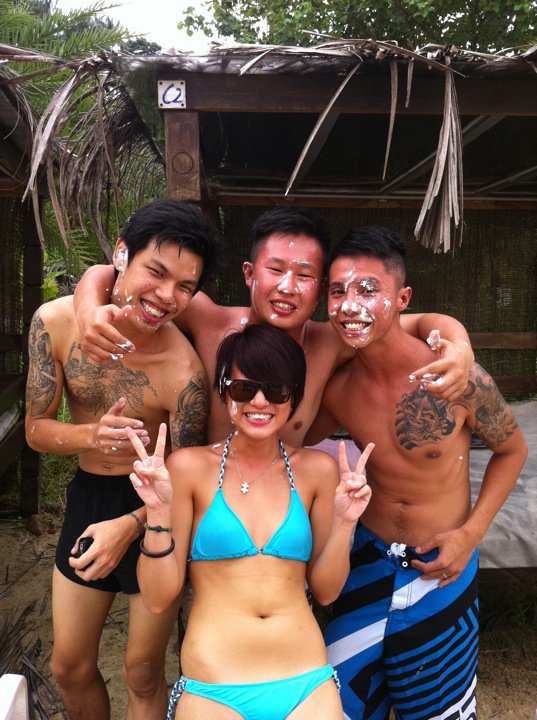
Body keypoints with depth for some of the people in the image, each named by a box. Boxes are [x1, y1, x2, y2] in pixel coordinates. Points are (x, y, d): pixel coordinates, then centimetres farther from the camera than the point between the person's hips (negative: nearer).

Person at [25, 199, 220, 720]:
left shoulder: (184, 372, -26)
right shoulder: (56, 321, -15)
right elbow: (36, 428, -7)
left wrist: (129, 525, -27)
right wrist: (91, 435, -26)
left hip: (155, 509, -4)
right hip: (87, 497, 4)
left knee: (143, 674, 15)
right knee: (68, 667, 22)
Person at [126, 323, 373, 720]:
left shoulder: (317, 469, 0)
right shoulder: (190, 467, -7)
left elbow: (325, 590, 5)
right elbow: (158, 598, -5)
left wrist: (344, 522, -10)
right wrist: (158, 513, -19)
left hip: (307, 686, 2)